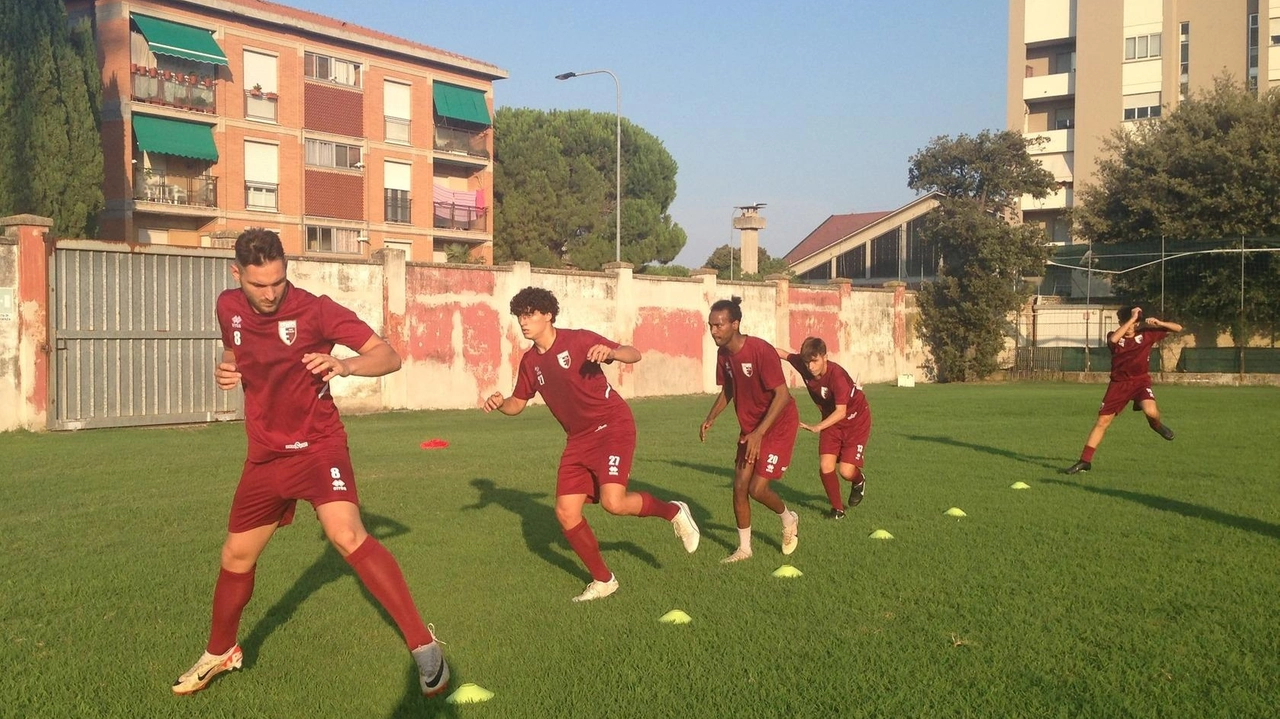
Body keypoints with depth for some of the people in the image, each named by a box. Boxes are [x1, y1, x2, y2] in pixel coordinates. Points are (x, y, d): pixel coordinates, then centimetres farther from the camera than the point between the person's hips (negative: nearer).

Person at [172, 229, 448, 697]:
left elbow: (389, 357, -17)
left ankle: (423, 645, -22)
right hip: (265, 455, 6)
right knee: (236, 556, 15)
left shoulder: (315, 309, -15)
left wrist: (343, 365, -37)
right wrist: (225, 369, 0)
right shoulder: (228, 308, 1)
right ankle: (220, 652, 42)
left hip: (317, 446, -6)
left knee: (348, 537, -28)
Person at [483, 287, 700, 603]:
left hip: (613, 426, -6)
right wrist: (499, 404, -8)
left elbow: (634, 354, -14)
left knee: (613, 502, -24)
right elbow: (518, 404, 15)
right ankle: (603, 580, 18)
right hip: (579, 439, 7)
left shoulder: (578, 340, -11)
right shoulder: (530, 362, 6)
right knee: (566, 513, 0)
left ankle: (672, 511, 5)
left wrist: (610, 352, -36)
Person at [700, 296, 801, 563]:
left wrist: (759, 433, -30)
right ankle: (744, 549, 19)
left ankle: (789, 520, 23)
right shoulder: (723, 354, -4)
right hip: (749, 428, 7)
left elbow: (782, 395, -26)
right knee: (739, 486, 4)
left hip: (778, 426, -7)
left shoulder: (761, 351, -27)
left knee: (757, 489, -9)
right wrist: (710, 418, -2)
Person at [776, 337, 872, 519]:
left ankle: (858, 481, 24)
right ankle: (837, 507, 12)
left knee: (846, 471, -14)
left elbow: (841, 412, -40)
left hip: (856, 420, -5)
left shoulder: (837, 375, -34)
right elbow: (783, 353, 4)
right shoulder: (803, 364, -17)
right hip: (831, 420, 5)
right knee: (825, 466, -11)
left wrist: (817, 427, -53)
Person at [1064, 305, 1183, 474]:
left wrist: (1159, 323, -18)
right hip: (1119, 383, 1)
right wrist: (1131, 319, -28)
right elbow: (1113, 339, -31)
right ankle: (1085, 461, 5)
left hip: (1141, 380, -1)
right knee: (1102, 421, -1)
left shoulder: (1147, 334, -2)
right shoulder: (1114, 337, -4)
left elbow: (1178, 328, 1)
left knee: (1150, 411, -31)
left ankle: (1157, 425, 8)